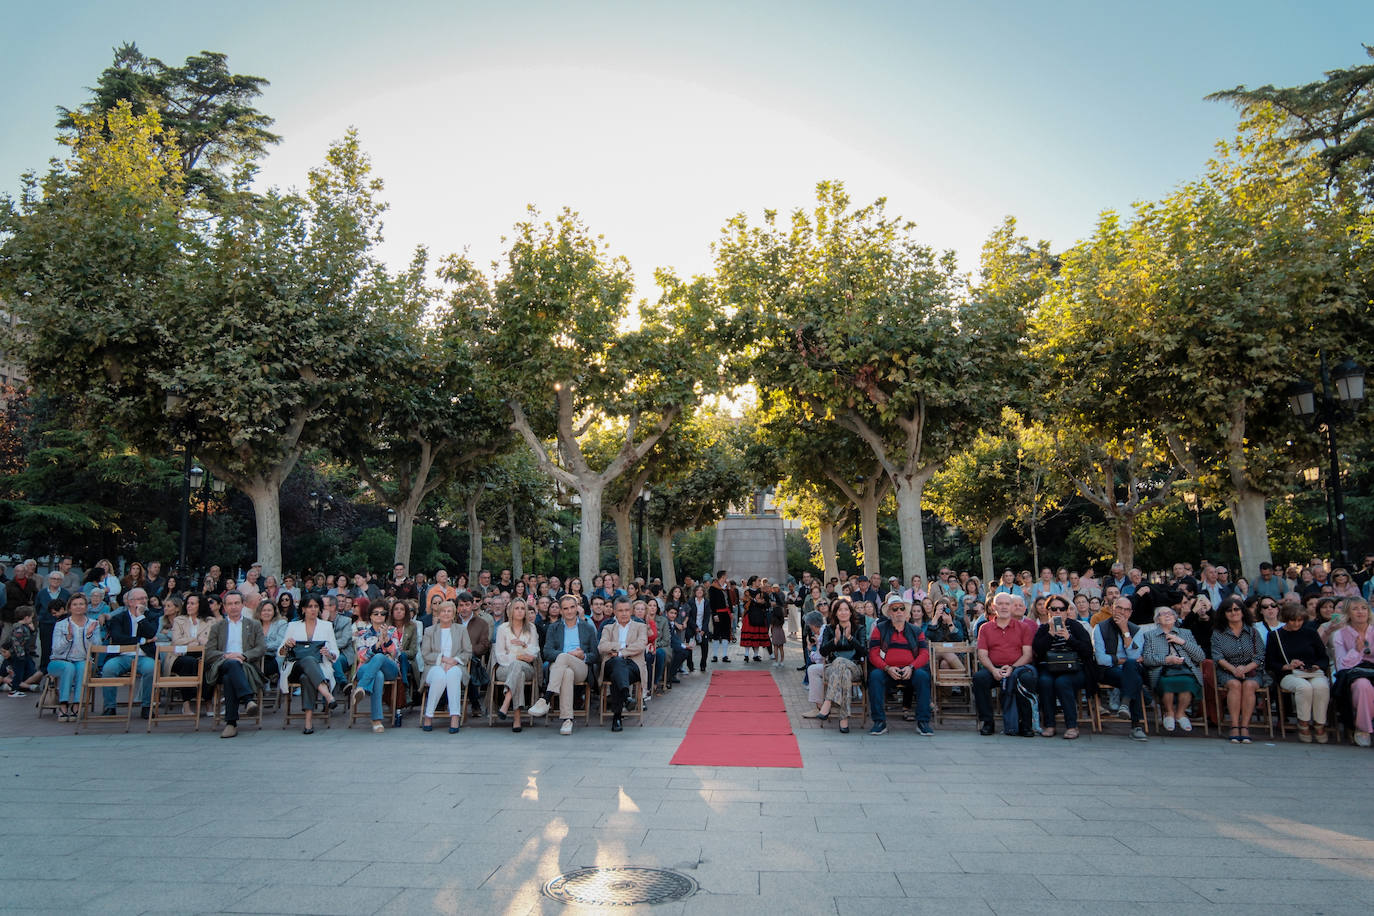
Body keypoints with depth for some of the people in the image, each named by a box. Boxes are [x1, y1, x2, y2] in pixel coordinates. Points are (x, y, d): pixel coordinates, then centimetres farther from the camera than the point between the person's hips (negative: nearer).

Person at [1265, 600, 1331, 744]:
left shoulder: (1311, 634, 18)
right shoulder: (1275, 637, 11)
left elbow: (1324, 658, 18)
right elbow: (1269, 663, 7)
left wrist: (1317, 666, -3)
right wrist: (1287, 666, -10)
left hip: (1314, 673, 2)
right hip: (1289, 675, -2)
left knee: (1321, 686, -35)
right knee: (1304, 687, -37)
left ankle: (1319, 725, -21)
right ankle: (1303, 725, -22)